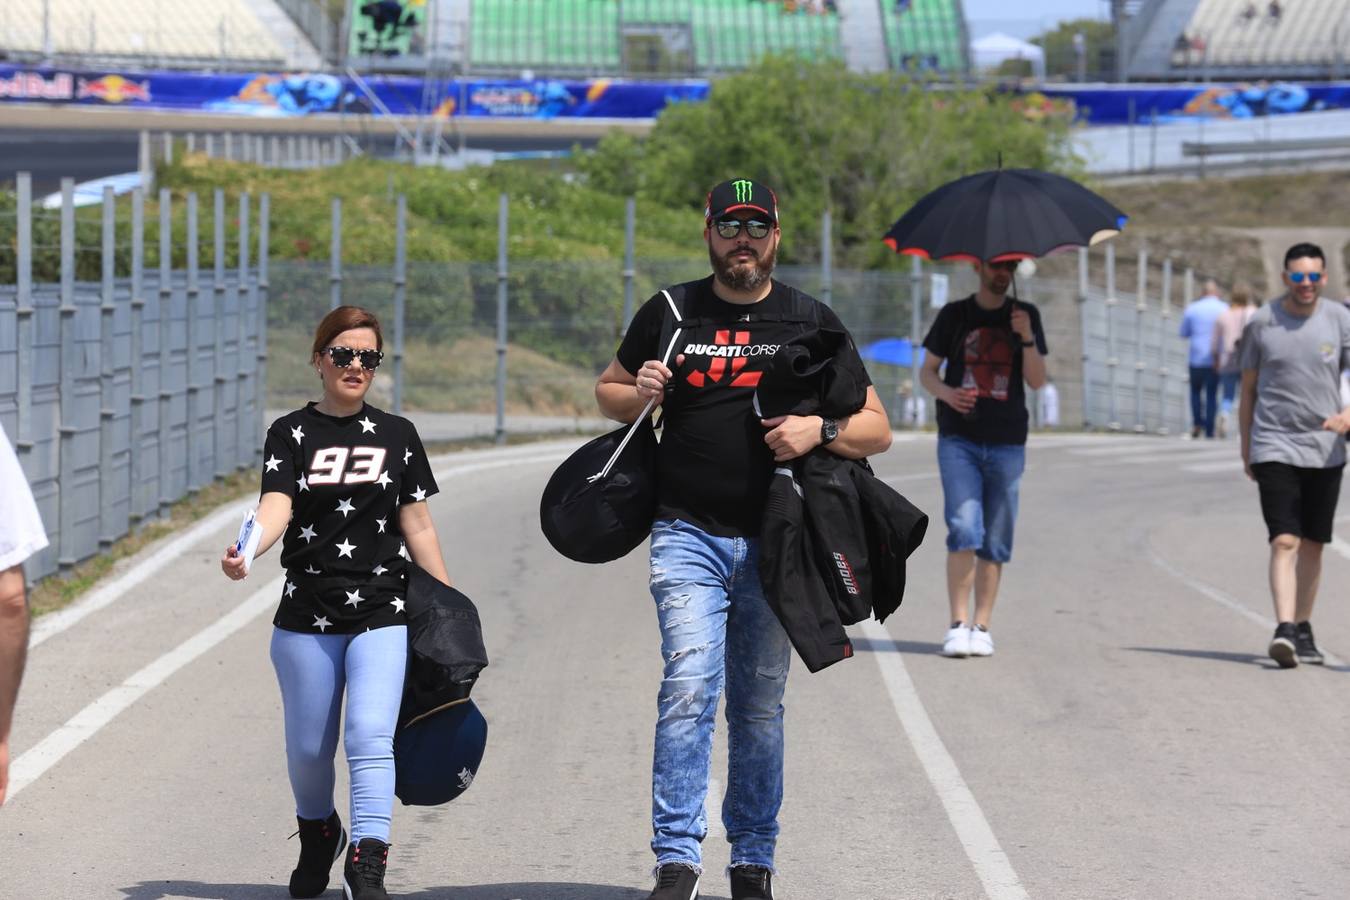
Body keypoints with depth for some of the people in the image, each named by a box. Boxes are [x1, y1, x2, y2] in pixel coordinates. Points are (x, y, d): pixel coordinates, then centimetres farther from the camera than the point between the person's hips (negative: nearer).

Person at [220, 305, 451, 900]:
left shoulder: (397, 436, 8)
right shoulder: (292, 434, 3)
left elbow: (417, 527, 11)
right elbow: (276, 508, -12)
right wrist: (244, 551, -33)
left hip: (382, 614, 0)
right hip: (306, 618, 0)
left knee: (370, 735, -17)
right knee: (308, 749, 10)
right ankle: (318, 836, 39)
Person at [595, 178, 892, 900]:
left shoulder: (812, 322, 9)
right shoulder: (669, 312, 10)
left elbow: (877, 429, 9)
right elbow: (608, 392, 22)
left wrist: (819, 430, -12)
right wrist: (638, 394, -2)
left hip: (774, 543, 1)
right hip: (688, 534, -1)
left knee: (760, 706, 6)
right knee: (689, 686, -15)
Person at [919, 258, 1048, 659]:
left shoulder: (1025, 316, 9)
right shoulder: (955, 315, 6)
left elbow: (1037, 380, 3)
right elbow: (927, 370, 10)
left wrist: (1027, 337, -13)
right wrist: (946, 392, -12)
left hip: (1007, 444, 2)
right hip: (959, 440, -2)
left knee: (995, 543, 2)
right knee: (964, 531, -14)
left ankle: (982, 627, 7)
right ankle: (958, 625, -12)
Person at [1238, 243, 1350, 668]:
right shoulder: (1261, 323, 0)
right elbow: (1248, 389, 9)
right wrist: (1246, 448, 9)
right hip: (1275, 448, -2)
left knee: (1312, 545, 11)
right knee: (1284, 541, -15)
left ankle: (1303, 628, 24)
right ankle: (1284, 629, -22)